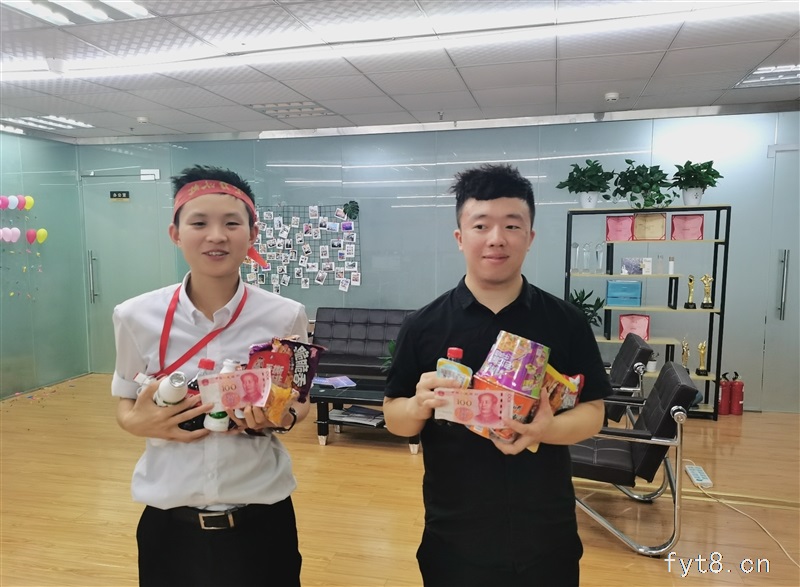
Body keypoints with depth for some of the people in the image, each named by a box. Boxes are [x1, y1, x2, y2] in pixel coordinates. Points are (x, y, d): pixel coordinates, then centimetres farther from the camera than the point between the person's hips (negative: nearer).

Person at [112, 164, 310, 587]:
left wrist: (282, 418, -18)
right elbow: (126, 405, 6)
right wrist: (141, 423, -15)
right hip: (170, 523, 1)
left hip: (260, 520, 0)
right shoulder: (136, 316, -8)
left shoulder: (285, 317, -11)